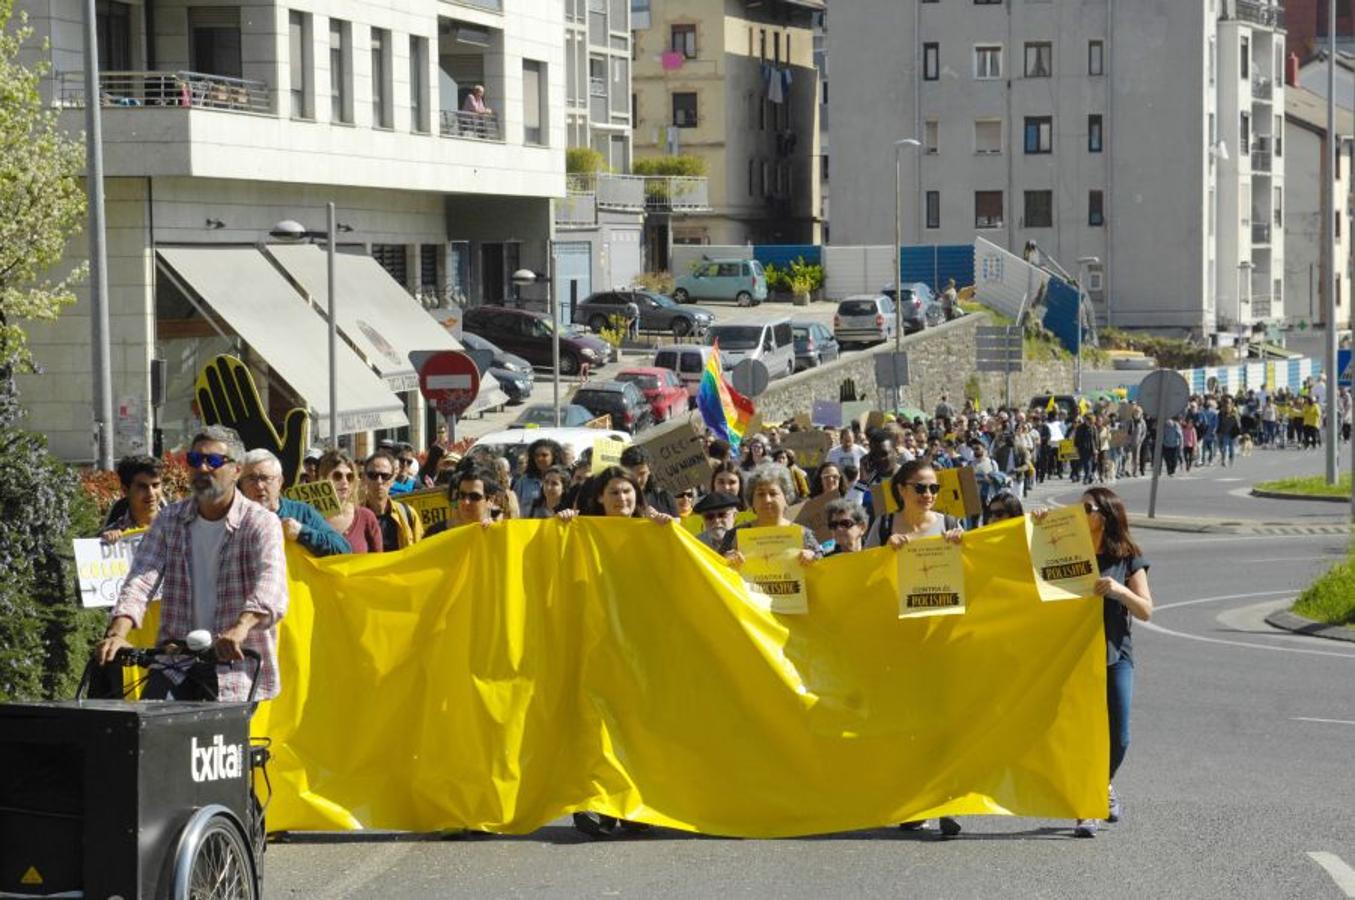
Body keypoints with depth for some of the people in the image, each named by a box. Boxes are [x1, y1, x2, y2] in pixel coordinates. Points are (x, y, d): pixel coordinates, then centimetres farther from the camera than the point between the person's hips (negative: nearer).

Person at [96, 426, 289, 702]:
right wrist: (117, 633, -22)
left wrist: (241, 627, -44)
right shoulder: (170, 520, 7)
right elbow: (141, 579, -4)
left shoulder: (261, 523, -6)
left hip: (235, 668, -3)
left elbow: (270, 584, -23)